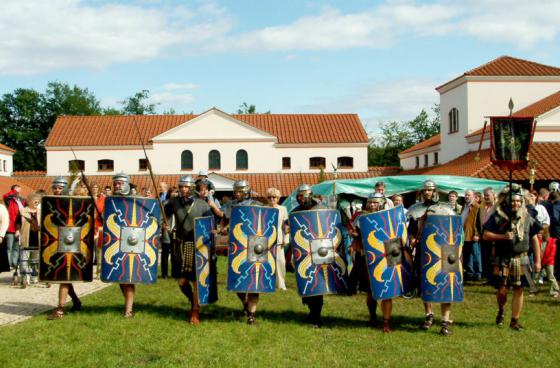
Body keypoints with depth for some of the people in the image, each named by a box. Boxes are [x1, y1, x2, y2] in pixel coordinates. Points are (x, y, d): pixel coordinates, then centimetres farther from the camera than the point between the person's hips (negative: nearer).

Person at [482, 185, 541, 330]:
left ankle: (515, 320, 15)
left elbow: (534, 240, 7)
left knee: (518, 290, 3)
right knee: (502, 290, -2)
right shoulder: (497, 217, -4)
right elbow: (486, 235, -5)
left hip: (521, 260, 2)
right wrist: (503, 236, -19)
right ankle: (501, 311, 29)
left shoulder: (527, 218, 3)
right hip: (502, 260, -2)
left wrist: (537, 261, 4)